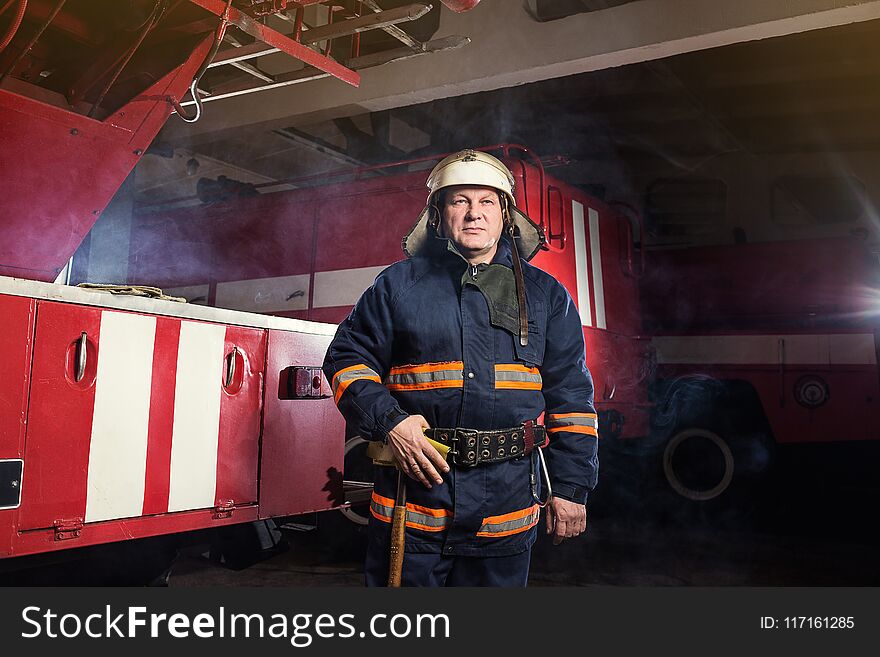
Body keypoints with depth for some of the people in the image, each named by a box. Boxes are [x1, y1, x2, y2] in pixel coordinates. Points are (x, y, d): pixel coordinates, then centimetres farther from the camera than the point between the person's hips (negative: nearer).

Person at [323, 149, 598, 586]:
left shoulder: (545, 294, 10)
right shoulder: (398, 283, 6)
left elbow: (570, 394, 9)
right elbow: (348, 357, 7)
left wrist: (571, 488, 4)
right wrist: (388, 422, -10)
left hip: (507, 504, 1)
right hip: (412, 491, 0)